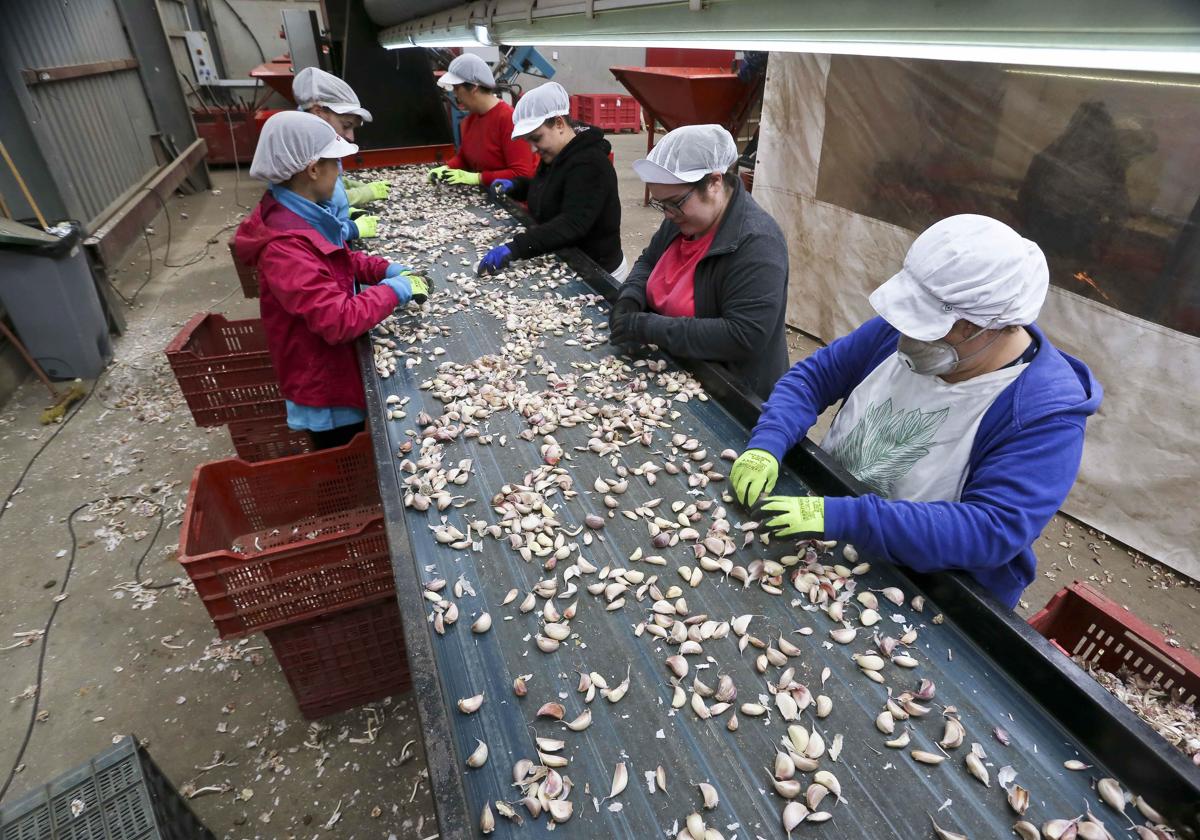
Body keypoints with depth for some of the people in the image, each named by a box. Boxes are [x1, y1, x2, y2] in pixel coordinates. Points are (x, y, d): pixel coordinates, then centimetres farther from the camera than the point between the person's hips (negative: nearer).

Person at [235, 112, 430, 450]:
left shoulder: (298, 217, -2)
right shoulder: (285, 245, -33)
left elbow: (340, 258, 14)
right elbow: (339, 321, -37)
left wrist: (387, 269, -2)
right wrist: (394, 290, -24)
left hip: (334, 370, 9)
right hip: (324, 385, -9)